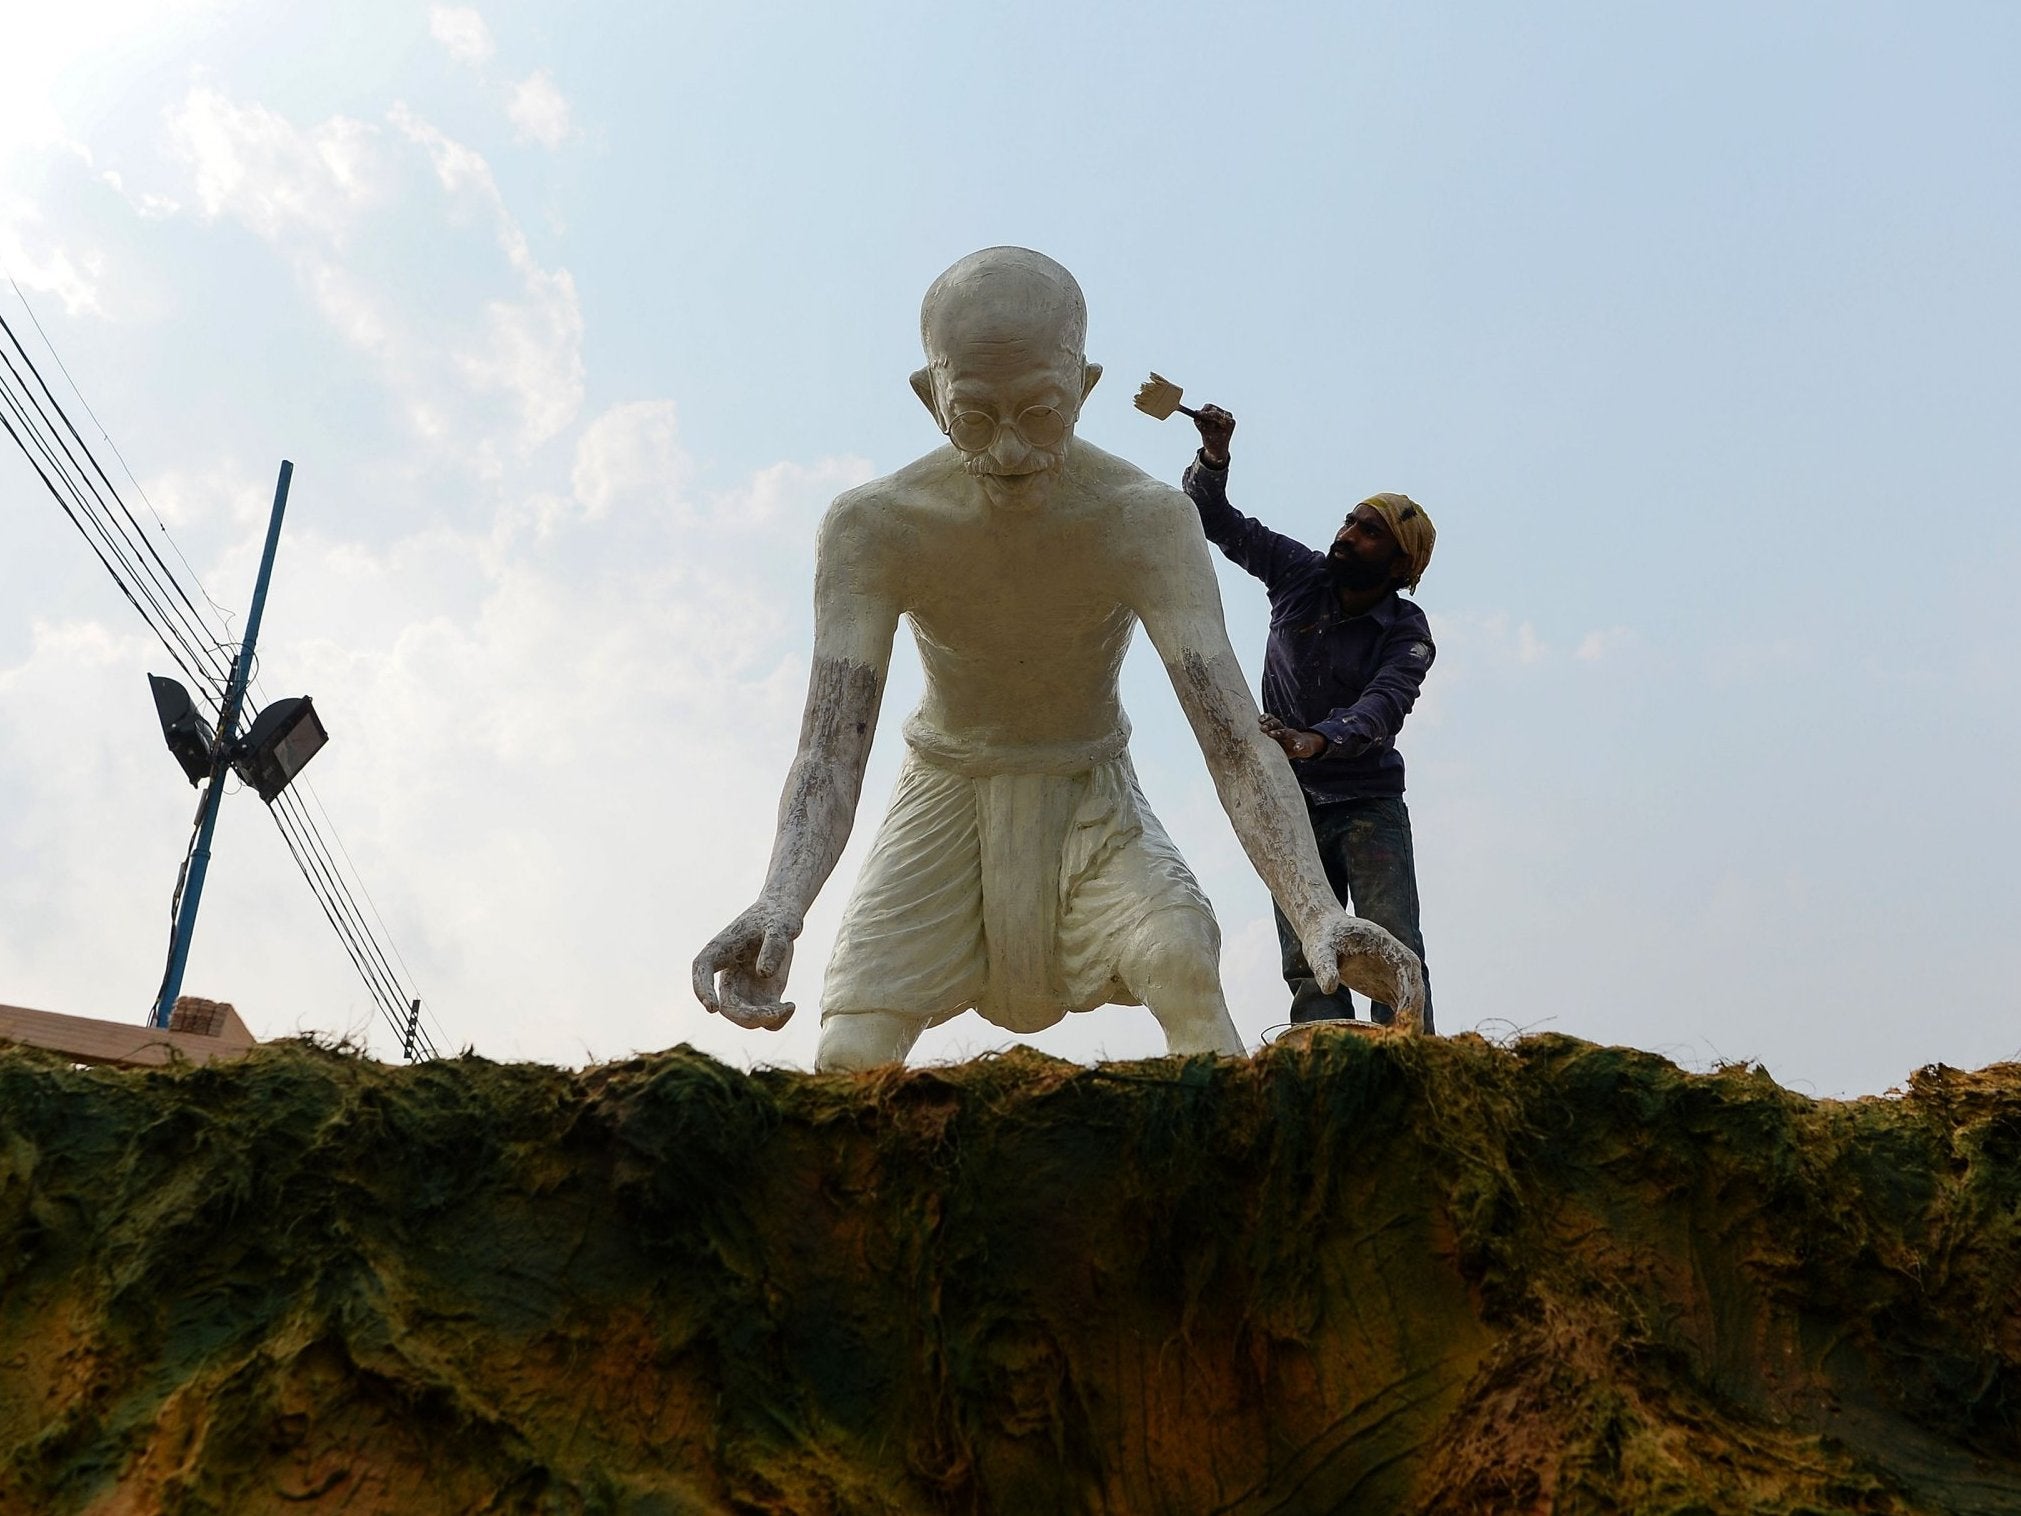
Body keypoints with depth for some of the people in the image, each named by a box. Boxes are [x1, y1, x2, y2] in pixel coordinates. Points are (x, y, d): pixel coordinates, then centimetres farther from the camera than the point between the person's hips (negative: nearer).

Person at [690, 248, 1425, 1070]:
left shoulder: (1147, 520, -27)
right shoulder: (870, 528, -24)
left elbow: (1236, 741, -33)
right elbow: (829, 753, -31)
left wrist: (1318, 914, -50)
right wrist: (777, 907, -52)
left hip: (1089, 795, -1)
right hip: (946, 793, 1)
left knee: (1183, 959, -30)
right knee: (849, 1055, -15)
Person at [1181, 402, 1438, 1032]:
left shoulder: (1407, 634, -9)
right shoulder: (1301, 573, 1)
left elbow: (1381, 710, -28)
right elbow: (1216, 519, 3)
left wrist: (1316, 741, -47)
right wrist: (1214, 456, -17)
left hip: (1368, 802, -2)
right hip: (1290, 801, 3)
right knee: (1307, 963, -6)